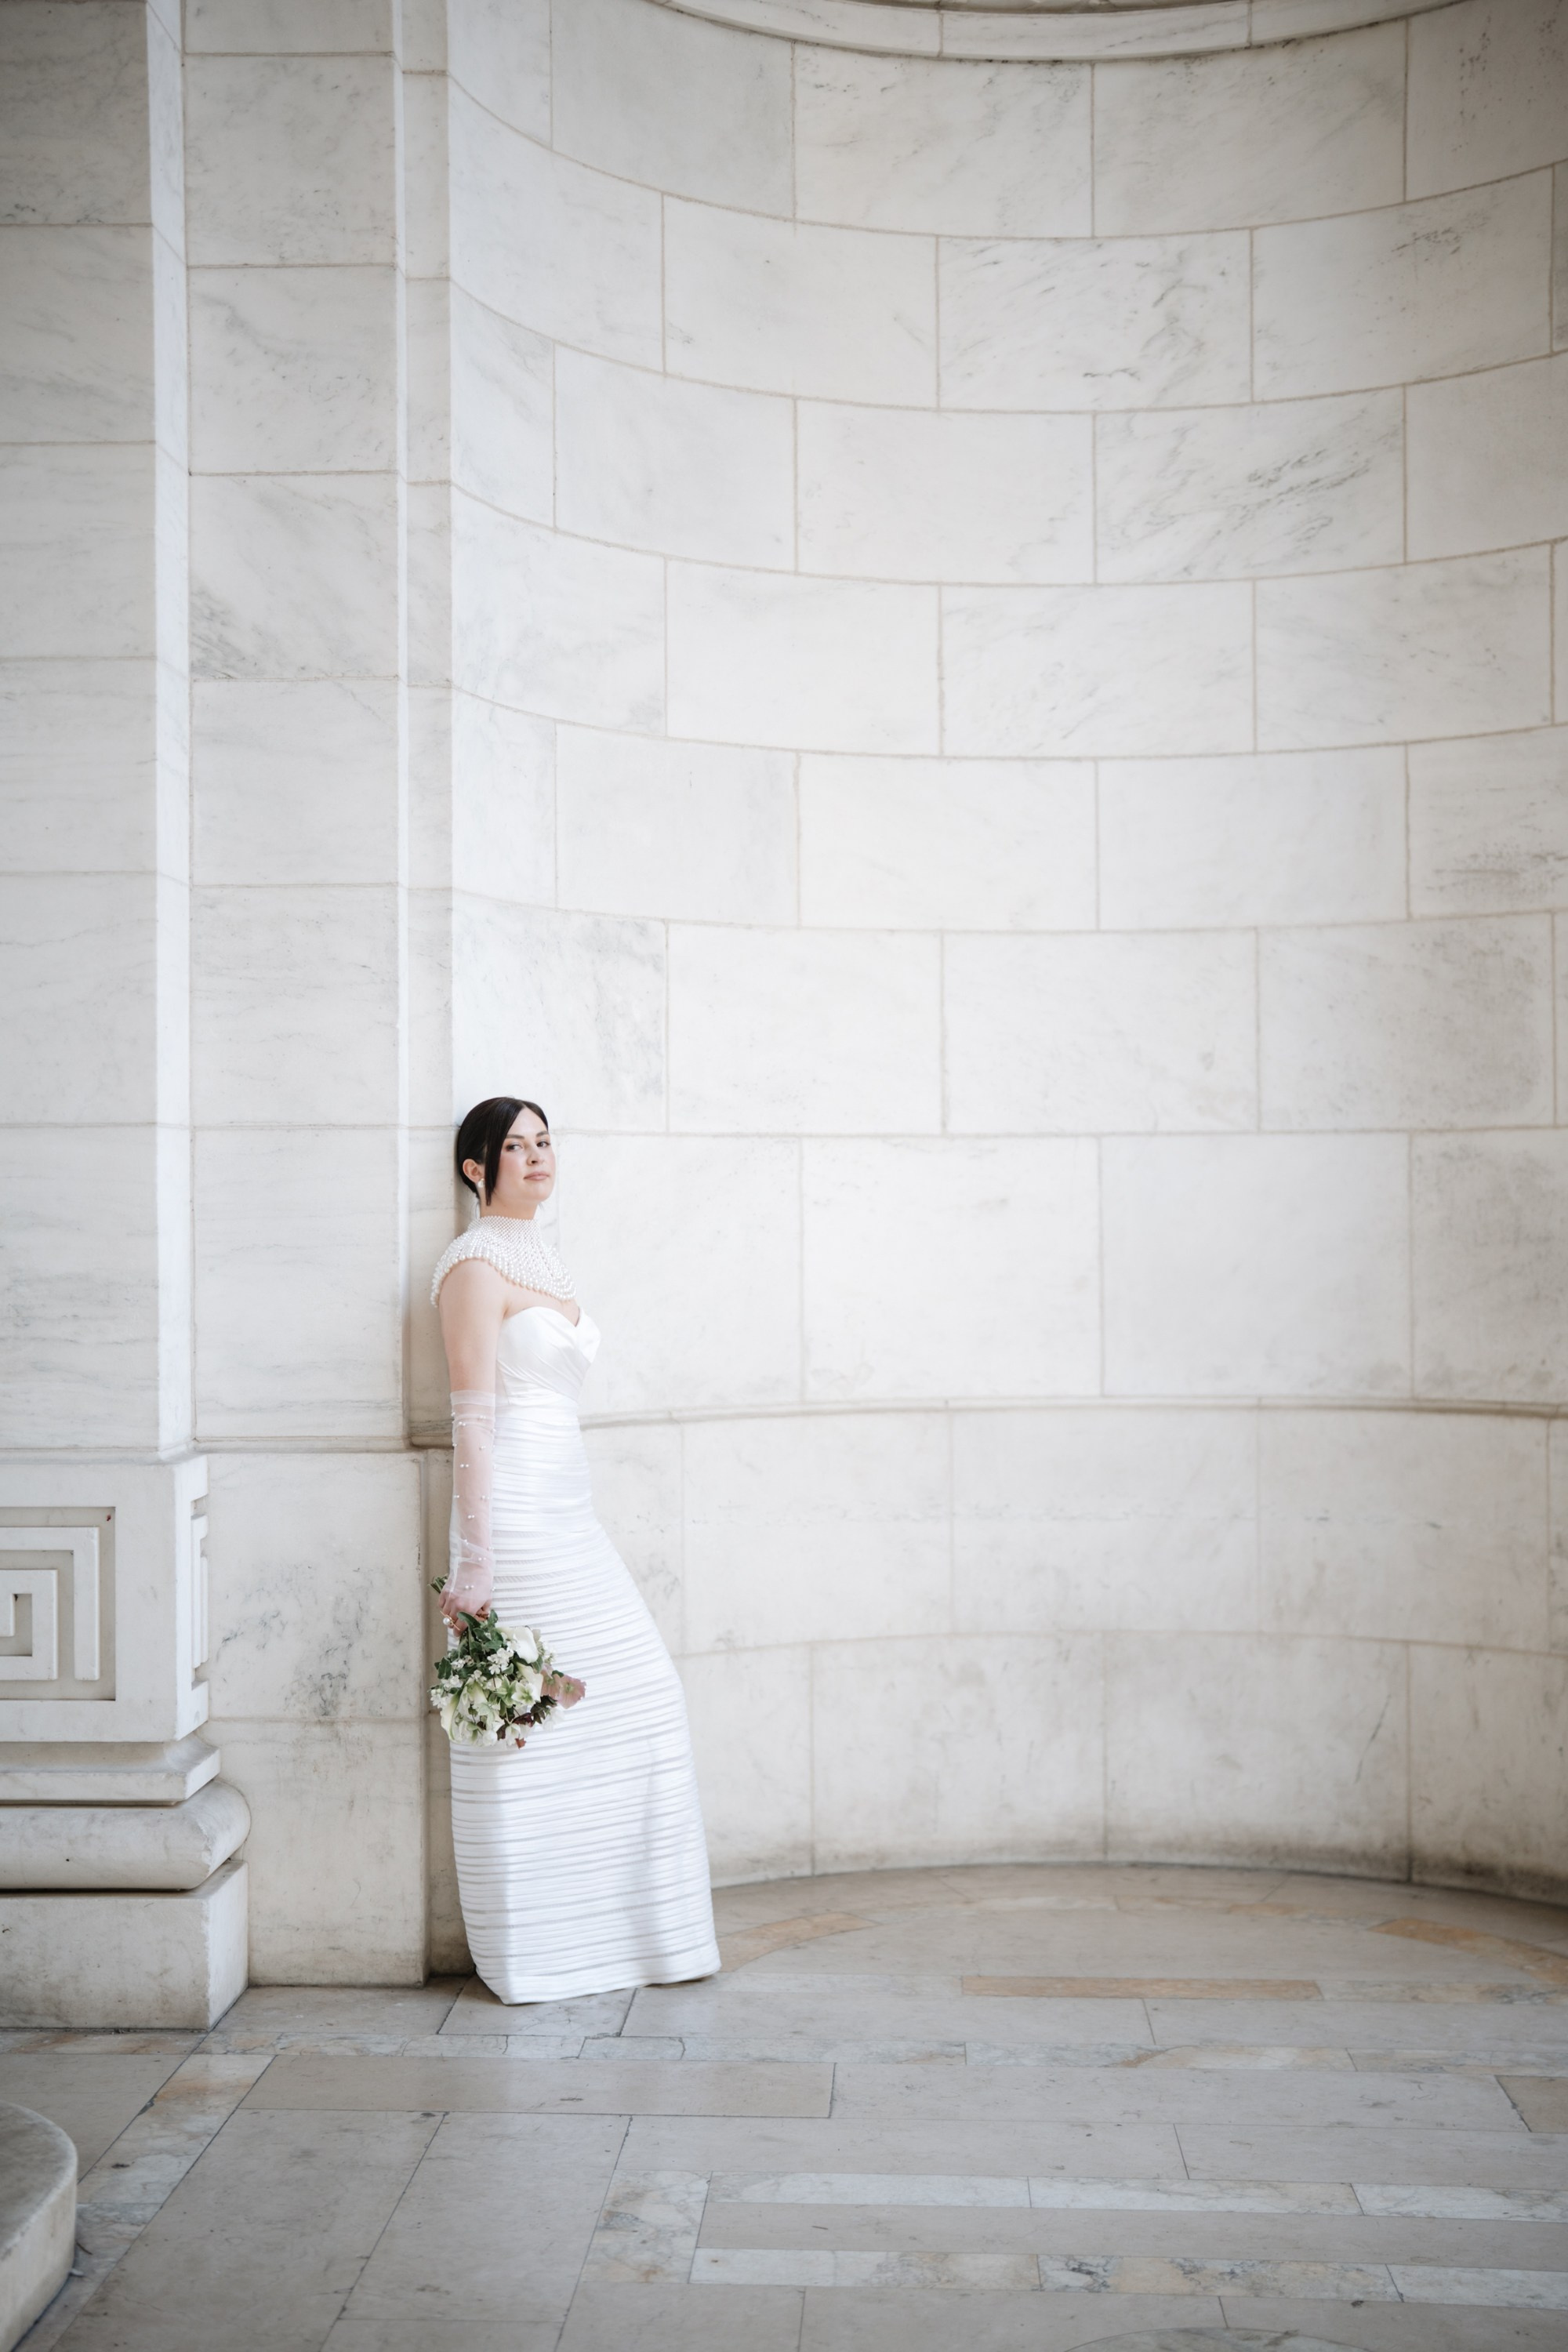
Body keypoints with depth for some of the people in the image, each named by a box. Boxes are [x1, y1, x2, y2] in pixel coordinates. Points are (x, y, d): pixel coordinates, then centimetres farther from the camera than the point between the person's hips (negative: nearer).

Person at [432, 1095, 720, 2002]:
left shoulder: (542, 1258, 18)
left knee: (640, 1699, 8)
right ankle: (531, 1956, 9)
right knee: (526, 1725, -3)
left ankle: (618, 1927, 21)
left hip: (569, 1514, 9)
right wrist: (476, 1561, -18)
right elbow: (475, 1419, -14)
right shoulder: (477, 1264, -8)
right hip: (514, 1513, -9)